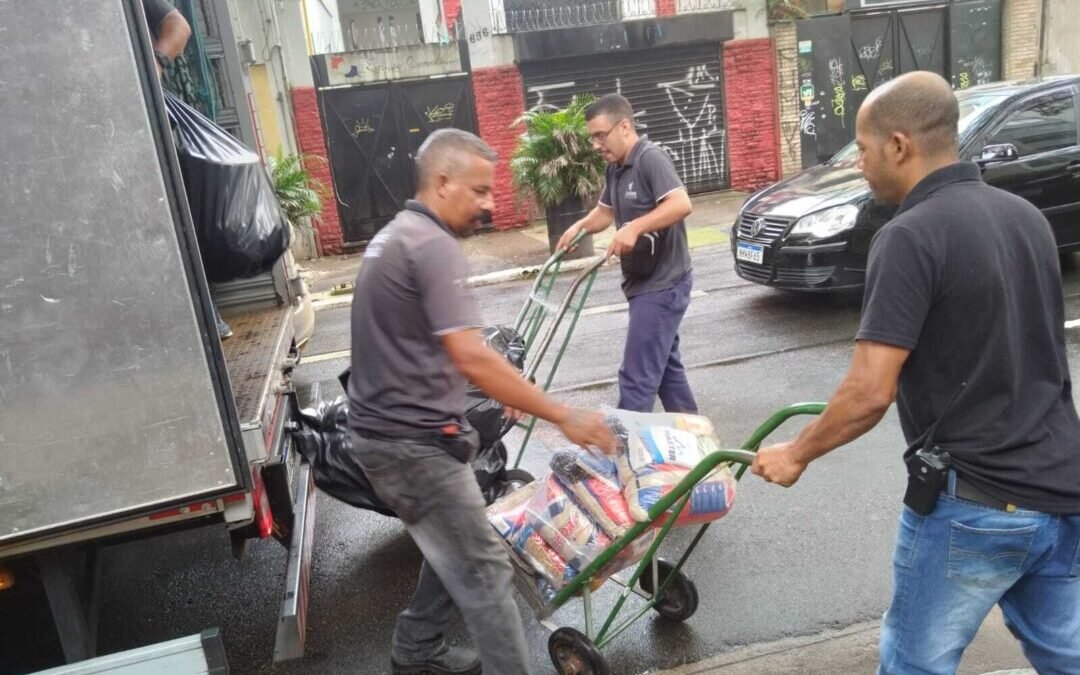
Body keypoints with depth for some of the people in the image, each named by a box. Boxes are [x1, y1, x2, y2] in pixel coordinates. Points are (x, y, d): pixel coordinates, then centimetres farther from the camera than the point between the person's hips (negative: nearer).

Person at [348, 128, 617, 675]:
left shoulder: (393, 237, 15)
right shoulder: (432, 246, -19)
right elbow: (471, 358, -27)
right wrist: (565, 417, -24)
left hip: (387, 431, 10)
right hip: (412, 441, -10)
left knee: (453, 552, 22)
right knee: (482, 569, -1)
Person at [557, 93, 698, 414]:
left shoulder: (651, 158, -17)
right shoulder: (615, 168, 11)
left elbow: (682, 204, -30)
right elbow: (605, 211, 23)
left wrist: (635, 227, -37)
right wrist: (579, 227, 4)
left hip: (663, 284, -10)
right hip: (644, 283, 10)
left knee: (637, 376, -8)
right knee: (665, 365, 19)